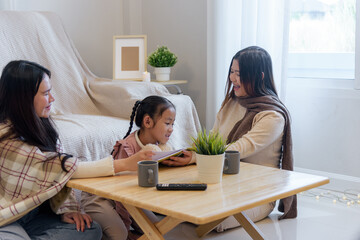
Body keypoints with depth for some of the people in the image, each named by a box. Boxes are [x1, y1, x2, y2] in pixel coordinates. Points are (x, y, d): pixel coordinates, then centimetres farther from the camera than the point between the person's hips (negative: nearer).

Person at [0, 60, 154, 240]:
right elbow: (64, 167, -25)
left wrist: (66, 209, -13)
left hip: (33, 213, 9)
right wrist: (125, 164, -25)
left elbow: (57, 171, 3)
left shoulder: (41, 124, 3)